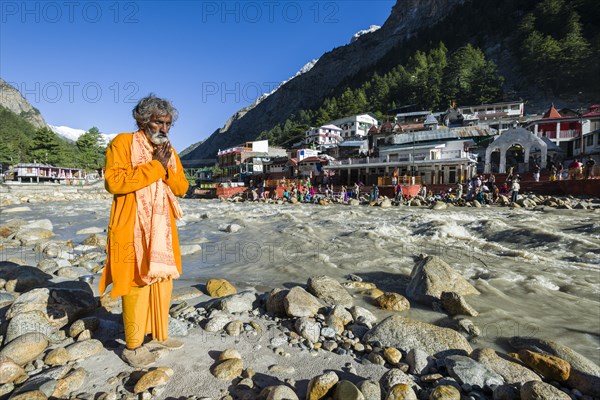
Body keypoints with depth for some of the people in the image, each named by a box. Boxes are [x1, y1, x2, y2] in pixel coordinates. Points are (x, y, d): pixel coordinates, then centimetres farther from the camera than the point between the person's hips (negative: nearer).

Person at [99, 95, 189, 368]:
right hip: (133, 230, -6)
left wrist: (167, 168, -8)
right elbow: (113, 181, -19)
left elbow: (182, 187, 10)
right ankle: (132, 347, 15)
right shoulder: (122, 143, -5)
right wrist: (154, 166, -17)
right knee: (137, 285, -2)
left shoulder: (169, 151, 14)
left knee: (163, 282, 13)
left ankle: (159, 336, 29)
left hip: (162, 230, 7)